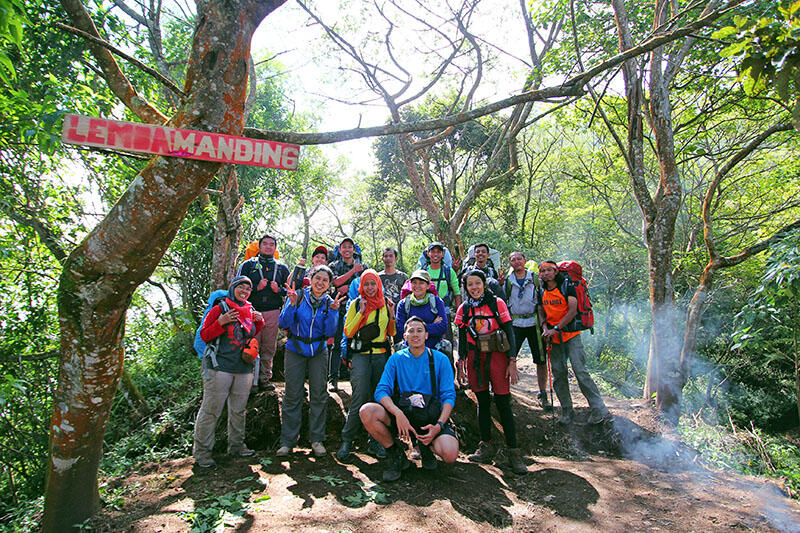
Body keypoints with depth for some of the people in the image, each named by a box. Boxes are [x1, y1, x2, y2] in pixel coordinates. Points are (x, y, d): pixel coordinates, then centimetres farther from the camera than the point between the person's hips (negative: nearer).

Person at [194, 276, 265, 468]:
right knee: (211, 410, -2)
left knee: (238, 409, 14)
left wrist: (259, 322, 7)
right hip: (220, 367, -6)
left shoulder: (251, 311, 14)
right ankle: (201, 452, 10)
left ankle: (236, 445, 28)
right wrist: (221, 322, -20)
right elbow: (204, 335, -5)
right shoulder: (219, 309, -3)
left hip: (244, 369, 6)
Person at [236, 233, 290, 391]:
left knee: (269, 348, 5)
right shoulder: (248, 265, 9)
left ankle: (264, 379, 15)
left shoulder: (282, 268, 15)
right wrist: (256, 287, -10)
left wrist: (279, 290, -5)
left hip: (273, 313, 2)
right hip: (252, 312, -2)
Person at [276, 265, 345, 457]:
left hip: (318, 352, 2)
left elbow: (330, 332, -8)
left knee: (318, 395, 4)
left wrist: (333, 311, -20)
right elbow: (283, 323, -10)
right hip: (295, 350, -1)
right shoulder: (298, 296, -4)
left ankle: (317, 439, 17)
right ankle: (287, 441, 13)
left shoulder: (330, 302, 1)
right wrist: (292, 304, -23)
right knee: (292, 395, 1)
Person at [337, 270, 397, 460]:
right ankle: (346, 441, 6)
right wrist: (361, 313, -12)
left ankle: (376, 442, 18)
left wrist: (392, 316, -2)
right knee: (359, 400, -9)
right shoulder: (355, 304, 4)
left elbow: (392, 333, 14)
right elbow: (348, 332, -3)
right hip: (361, 355, -3)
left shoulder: (387, 304, 10)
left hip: (382, 356, 3)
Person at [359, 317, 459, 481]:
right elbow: (381, 390, -6)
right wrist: (398, 413, -25)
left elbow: (449, 396, -2)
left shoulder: (440, 359, 2)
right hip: (402, 413, 2)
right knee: (367, 411, -25)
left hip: (432, 415, -1)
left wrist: (439, 425, -19)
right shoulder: (396, 359, 4)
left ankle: (427, 447, 10)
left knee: (450, 454, -29)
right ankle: (396, 454, -1)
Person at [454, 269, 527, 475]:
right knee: (482, 402, 9)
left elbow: (509, 333, -2)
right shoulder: (464, 309, 7)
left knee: (503, 403, -4)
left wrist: (512, 362, -8)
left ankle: (513, 452, 4)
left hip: (497, 355, -3)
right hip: (475, 358, 3)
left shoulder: (497, 303, -1)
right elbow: (462, 338, 11)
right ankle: (486, 447, 18)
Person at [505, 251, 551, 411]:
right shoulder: (508, 281, 8)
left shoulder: (536, 278, 5)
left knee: (541, 360, 3)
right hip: (515, 324, 0)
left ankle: (542, 394, 17)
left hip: (534, 323, 0)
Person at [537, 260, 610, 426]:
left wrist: (556, 328, -18)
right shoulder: (541, 293, 10)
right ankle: (567, 411, 13)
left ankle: (599, 409, -4)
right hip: (553, 338, 5)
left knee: (580, 370, -12)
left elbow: (572, 311, -13)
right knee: (558, 374, 4)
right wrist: (545, 328, -7)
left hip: (571, 335, -5)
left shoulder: (567, 288, -5)